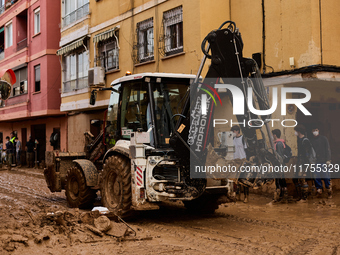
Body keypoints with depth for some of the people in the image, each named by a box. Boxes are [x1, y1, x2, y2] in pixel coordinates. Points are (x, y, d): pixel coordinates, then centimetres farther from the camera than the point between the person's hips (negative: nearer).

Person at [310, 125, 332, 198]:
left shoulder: (324, 139, 5)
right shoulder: (311, 141, 11)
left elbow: (328, 149, 2)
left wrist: (328, 160, -7)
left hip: (323, 161, -3)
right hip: (315, 162, 3)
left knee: (326, 177, -3)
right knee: (316, 177, -1)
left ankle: (329, 192, 7)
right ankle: (319, 190, 9)